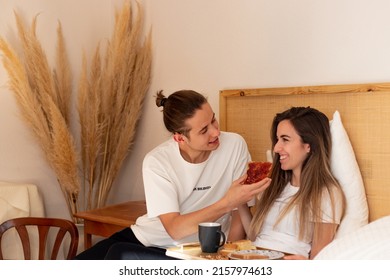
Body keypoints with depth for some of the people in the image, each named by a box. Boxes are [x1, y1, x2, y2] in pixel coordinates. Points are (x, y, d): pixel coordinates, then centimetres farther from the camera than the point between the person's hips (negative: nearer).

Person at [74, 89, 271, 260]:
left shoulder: (235, 146, -16)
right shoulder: (157, 161, -16)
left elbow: (240, 214, -7)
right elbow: (174, 228, -24)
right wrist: (226, 203, -35)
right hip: (147, 237, 2)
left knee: (118, 255, -25)